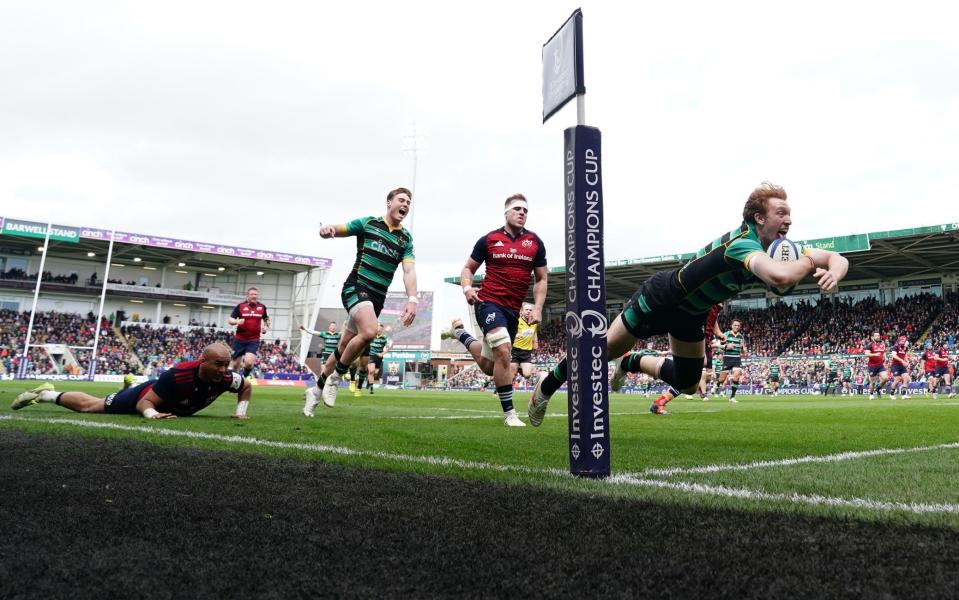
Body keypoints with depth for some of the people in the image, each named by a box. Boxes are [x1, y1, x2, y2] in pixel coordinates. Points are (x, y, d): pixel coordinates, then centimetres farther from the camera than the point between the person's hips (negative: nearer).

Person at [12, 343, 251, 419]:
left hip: (175, 407, 5)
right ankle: (45, 393, 37)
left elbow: (247, 386, -9)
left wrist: (240, 411, -19)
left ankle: (129, 385, 64)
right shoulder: (177, 375, -45)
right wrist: (153, 414, -52)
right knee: (88, 405, 17)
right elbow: (144, 402, -33)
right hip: (145, 395, -5)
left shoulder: (224, 378, -32)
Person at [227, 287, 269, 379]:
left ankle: (245, 377, 10)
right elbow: (229, 320, -1)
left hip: (254, 340, 0)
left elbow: (266, 319, 23)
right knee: (235, 363, 7)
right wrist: (237, 321, -23)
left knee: (249, 362, -18)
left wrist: (266, 328, 4)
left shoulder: (262, 307, 5)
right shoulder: (240, 306, -2)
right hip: (239, 339, 0)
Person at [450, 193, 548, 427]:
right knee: (503, 351, -26)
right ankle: (509, 413, -10)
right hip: (489, 302, -4)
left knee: (489, 368, 12)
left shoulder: (535, 242, 6)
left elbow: (541, 280, 12)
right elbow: (468, 268, 10)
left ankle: (461, 333, 41)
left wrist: (537, 308, -1)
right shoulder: (489, 240, 0)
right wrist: (467, 288, -11)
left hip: (513, 311, 4)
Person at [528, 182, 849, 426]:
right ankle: (547, 386, 25)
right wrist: (808, 262, -35)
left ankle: (632, 363, 39)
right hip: (659, 298, -8)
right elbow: (780, 277, -55)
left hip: (691, 314, 8)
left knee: (687, 384, 14)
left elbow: (839, 259, -6)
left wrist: (833, 272, -30)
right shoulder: (743, 243, -36)